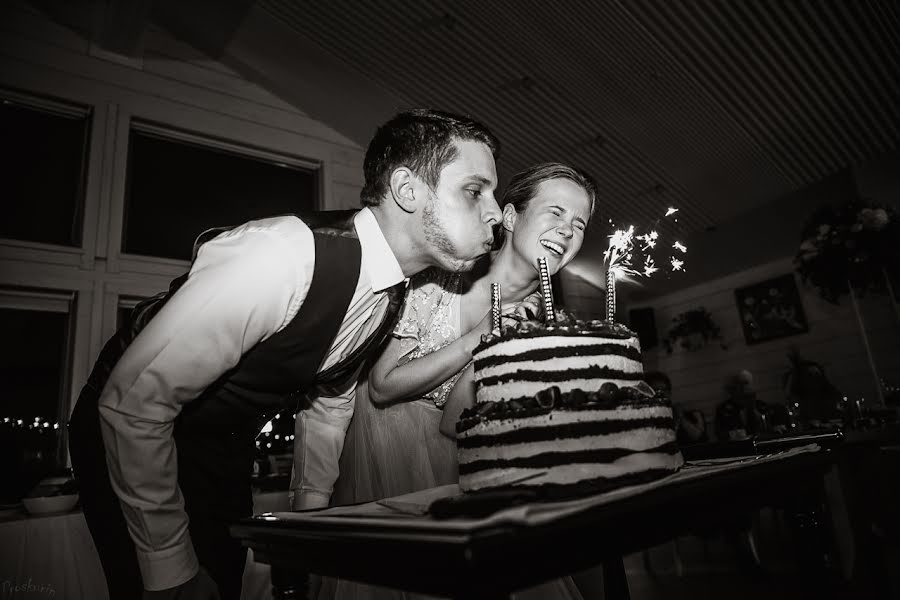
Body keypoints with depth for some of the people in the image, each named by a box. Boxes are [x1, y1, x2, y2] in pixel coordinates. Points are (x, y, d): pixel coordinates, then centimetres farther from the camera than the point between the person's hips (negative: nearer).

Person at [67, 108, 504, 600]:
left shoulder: (393, 296, -9)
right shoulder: (284, 257, -35)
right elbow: (132, 402, -29)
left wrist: (312, 512, 6)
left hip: (226, 452, 6)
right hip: (128, 444, -6)